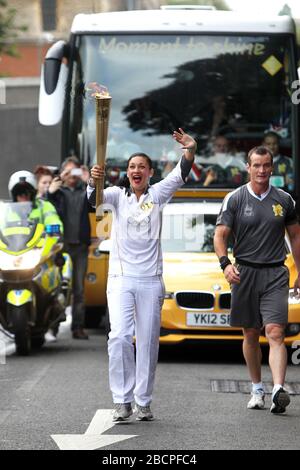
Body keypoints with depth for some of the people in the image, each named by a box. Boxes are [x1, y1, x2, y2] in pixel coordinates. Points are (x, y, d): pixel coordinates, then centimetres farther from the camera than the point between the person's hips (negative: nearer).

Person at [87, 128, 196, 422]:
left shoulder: (157, 195, 6)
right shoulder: (118, 195, 5)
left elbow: (180, 176, -8)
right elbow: (94, 200, -14)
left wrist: (190, 150, -27)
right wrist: (93, 182, -37)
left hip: (150, 279, 1)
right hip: (121, 278, -1)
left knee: (148, 342, 4)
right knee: (119, 337, -15)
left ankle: (143, 402, 13)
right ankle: (122, 401, -11)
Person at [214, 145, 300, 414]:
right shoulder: (235, 199, 2)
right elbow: (220, 235, -2)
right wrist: (225, 263, -20)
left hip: (275, 274, 0)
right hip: (245, 273, 0)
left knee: (275, 333, -14)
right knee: (251, 335, 9)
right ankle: (257, 389, 23)